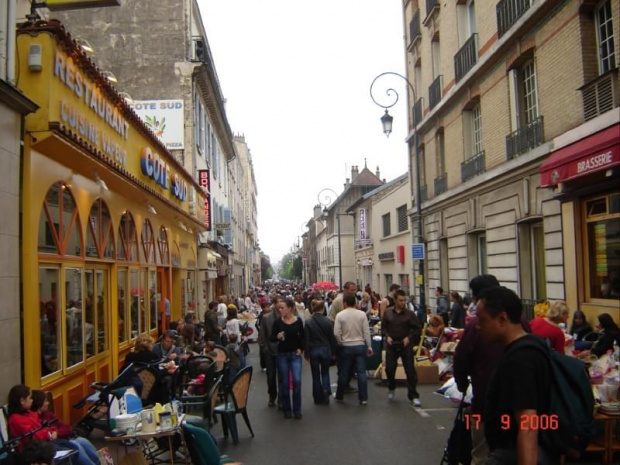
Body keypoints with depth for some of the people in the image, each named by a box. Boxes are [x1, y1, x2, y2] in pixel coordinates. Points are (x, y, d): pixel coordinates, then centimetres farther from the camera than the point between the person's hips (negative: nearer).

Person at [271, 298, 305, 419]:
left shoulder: (298, 321, -3)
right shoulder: (278, 322, -4)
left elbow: (303, 337, 10)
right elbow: (271, 338, -2)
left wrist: (301, 348, -2)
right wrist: (277, 337, -22)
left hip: (295, 355, 0)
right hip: (282, 355, 0)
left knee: (297, 381, -10)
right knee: (284, 383, 5)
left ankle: (297, 409, 4)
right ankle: (286, 409, 19)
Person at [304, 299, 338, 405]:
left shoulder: (308, 322, -9)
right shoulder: (327, 321, -8)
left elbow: (306, 340, -7)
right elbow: (332, 338, -2)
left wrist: (307, 354, 0)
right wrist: (333, 352, 8)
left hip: (313, 351, 0)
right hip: (325, 349, 0)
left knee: (316, 375, 12)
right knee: (325, 372, 18)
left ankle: (318, 397, 16)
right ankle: (326, 389, -6)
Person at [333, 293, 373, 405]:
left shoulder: (340, 315, -7)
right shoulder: (362, 314, -3)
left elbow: (336, 333, -9)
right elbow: (366, 332, -2)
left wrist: (341, 343, 7)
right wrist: (369, 346, 5)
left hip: (346, 347, -1)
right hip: (360, 345, 1)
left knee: (344, 372, 10)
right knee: (361, 372, 4)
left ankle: (339, 396, 23)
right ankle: (363, 398, 6)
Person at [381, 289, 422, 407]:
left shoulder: (409, 314, -4)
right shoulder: (388, 313, 1)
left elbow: (418, 329, 0)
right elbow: (383, 326, 10)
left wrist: (409, 337, -11)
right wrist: (387, 336, -6)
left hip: (405, 345, -2)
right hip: (391, 345, 2)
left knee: (410, 370, -2)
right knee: (389, 368, 5)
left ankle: (413, 396, 7)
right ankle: (391, 388, 34)